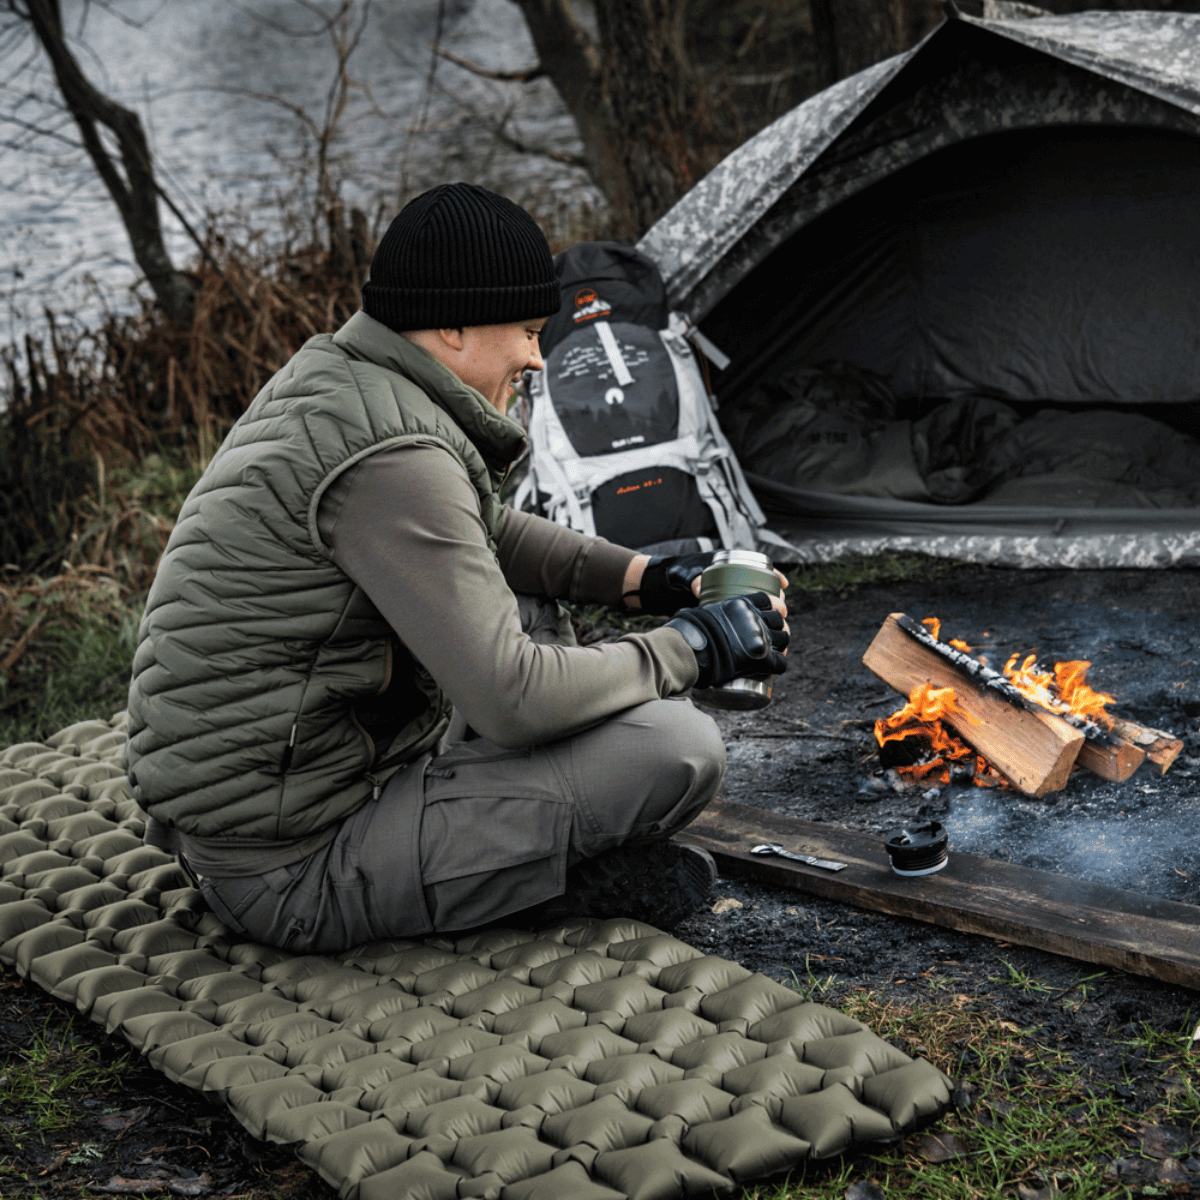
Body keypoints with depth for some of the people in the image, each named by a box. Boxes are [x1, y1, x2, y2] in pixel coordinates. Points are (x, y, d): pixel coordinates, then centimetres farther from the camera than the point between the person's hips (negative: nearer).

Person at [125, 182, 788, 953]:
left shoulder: (331, 374, 7)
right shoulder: (390, 457, -24)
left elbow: (481, 534, 24)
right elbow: (514, 701, -24)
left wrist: (637, 577, 14)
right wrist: (691, 650, -10)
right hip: (295, 881, -10)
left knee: (529, 609, 23)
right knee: (680, 750, -17)